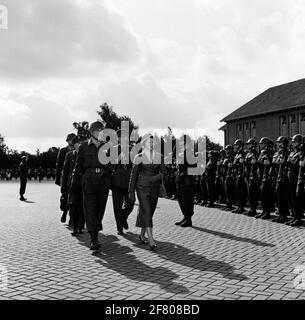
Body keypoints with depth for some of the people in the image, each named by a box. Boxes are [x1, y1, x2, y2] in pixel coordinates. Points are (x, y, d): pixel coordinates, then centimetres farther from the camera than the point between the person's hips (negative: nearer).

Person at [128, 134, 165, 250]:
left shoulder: (159, 157, 6)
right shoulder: (139, 157, -2)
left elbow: (163, 172, 7)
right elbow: (133, 175, 0)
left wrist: (156, 178, -14)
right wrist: (131, 191, -2)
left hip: (155, 188, 4)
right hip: (142, 187, -4)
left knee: (150, 212, 10)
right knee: (146, 212, -13)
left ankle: (142, 235, 30)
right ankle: (151, 239, -18)